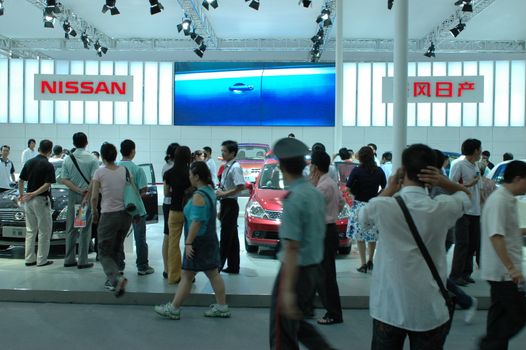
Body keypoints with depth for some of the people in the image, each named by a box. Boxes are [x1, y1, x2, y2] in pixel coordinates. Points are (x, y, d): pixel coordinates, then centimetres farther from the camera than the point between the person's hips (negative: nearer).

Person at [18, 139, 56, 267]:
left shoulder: (29, 162, 6)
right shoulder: (48, 165, -12)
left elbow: (20, 181, 9)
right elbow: (47, 185, -19)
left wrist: (21, 194, 18)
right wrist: (33, 194, -13)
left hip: (28, 201, 6)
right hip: (41, 200, -6)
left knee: (30, 230, 14)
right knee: (44, 231, 2)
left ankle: (30, 259, 17)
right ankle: (42, 260, 5)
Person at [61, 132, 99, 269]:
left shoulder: (68, 159, 4)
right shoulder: (92, 159, -7)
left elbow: (64, 180, -2)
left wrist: (78, 190, -7)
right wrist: (87, 195, -13)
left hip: (72, 195, 4)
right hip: (88, 195, -3)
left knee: (71, 228, 12)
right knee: (85, 229, 1)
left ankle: (69, 259, 17)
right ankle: (82, 261, 2)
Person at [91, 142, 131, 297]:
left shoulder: (99, 172, -8)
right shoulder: (125, 170, 2)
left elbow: (94, 197, -7)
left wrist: (94, 212, 10)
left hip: (108, 215, -4)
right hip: (126, 214, 4)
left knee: (104, 253, 5)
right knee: (117, 249, 20)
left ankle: (117, 277, -17)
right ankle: (113, 280, 21)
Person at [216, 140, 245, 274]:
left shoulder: (235, 167, -15)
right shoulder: (227, 167, 12)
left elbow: (241, 187, -25)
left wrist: (223, 193, -18)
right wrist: (221, 209, 18)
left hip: (230, 205, -9)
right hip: (225, 204, 9)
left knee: (226, 237, -3)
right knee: (231, 237, 14)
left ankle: (220, 264, 4)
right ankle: (233, 267, 22)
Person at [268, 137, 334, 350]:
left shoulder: (292, 198, -20)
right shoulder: (316, 193, 5)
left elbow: (292, 247, -24)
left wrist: (288, 290, -24)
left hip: (297, 270, -8)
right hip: (314, 267, 8)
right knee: (295, 323, 25)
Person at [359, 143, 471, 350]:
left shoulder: (382, 206, -13)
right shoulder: (442, 209, -9)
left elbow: (362, 217, 11)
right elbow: (464, 194, 14)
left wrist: (389, 190, 8)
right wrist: (443, 182, -4)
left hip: (388, 308, 0)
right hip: (430, 311, 1)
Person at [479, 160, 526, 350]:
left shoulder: (507, 199, 12)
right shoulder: (499, 201, -19)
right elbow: (496, 236, -26)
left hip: (502, 270, 10)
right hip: (504, 271, -10)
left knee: (501, 314, 16)